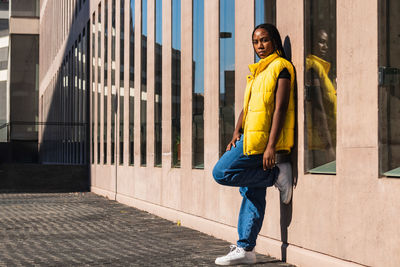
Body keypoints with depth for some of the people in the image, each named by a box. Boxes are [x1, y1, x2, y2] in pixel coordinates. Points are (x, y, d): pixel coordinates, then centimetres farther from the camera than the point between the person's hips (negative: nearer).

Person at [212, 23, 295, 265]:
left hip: (264, 137, -9)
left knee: (222, 173, -14)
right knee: (251, 193, 7)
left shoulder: (281, 68, -7)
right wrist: (237, 134, 6)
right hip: (250, 137, 9)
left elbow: (280, 108, -15)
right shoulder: (257, 71, 21)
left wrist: (271, 146, -21)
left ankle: (277, 175, -5)